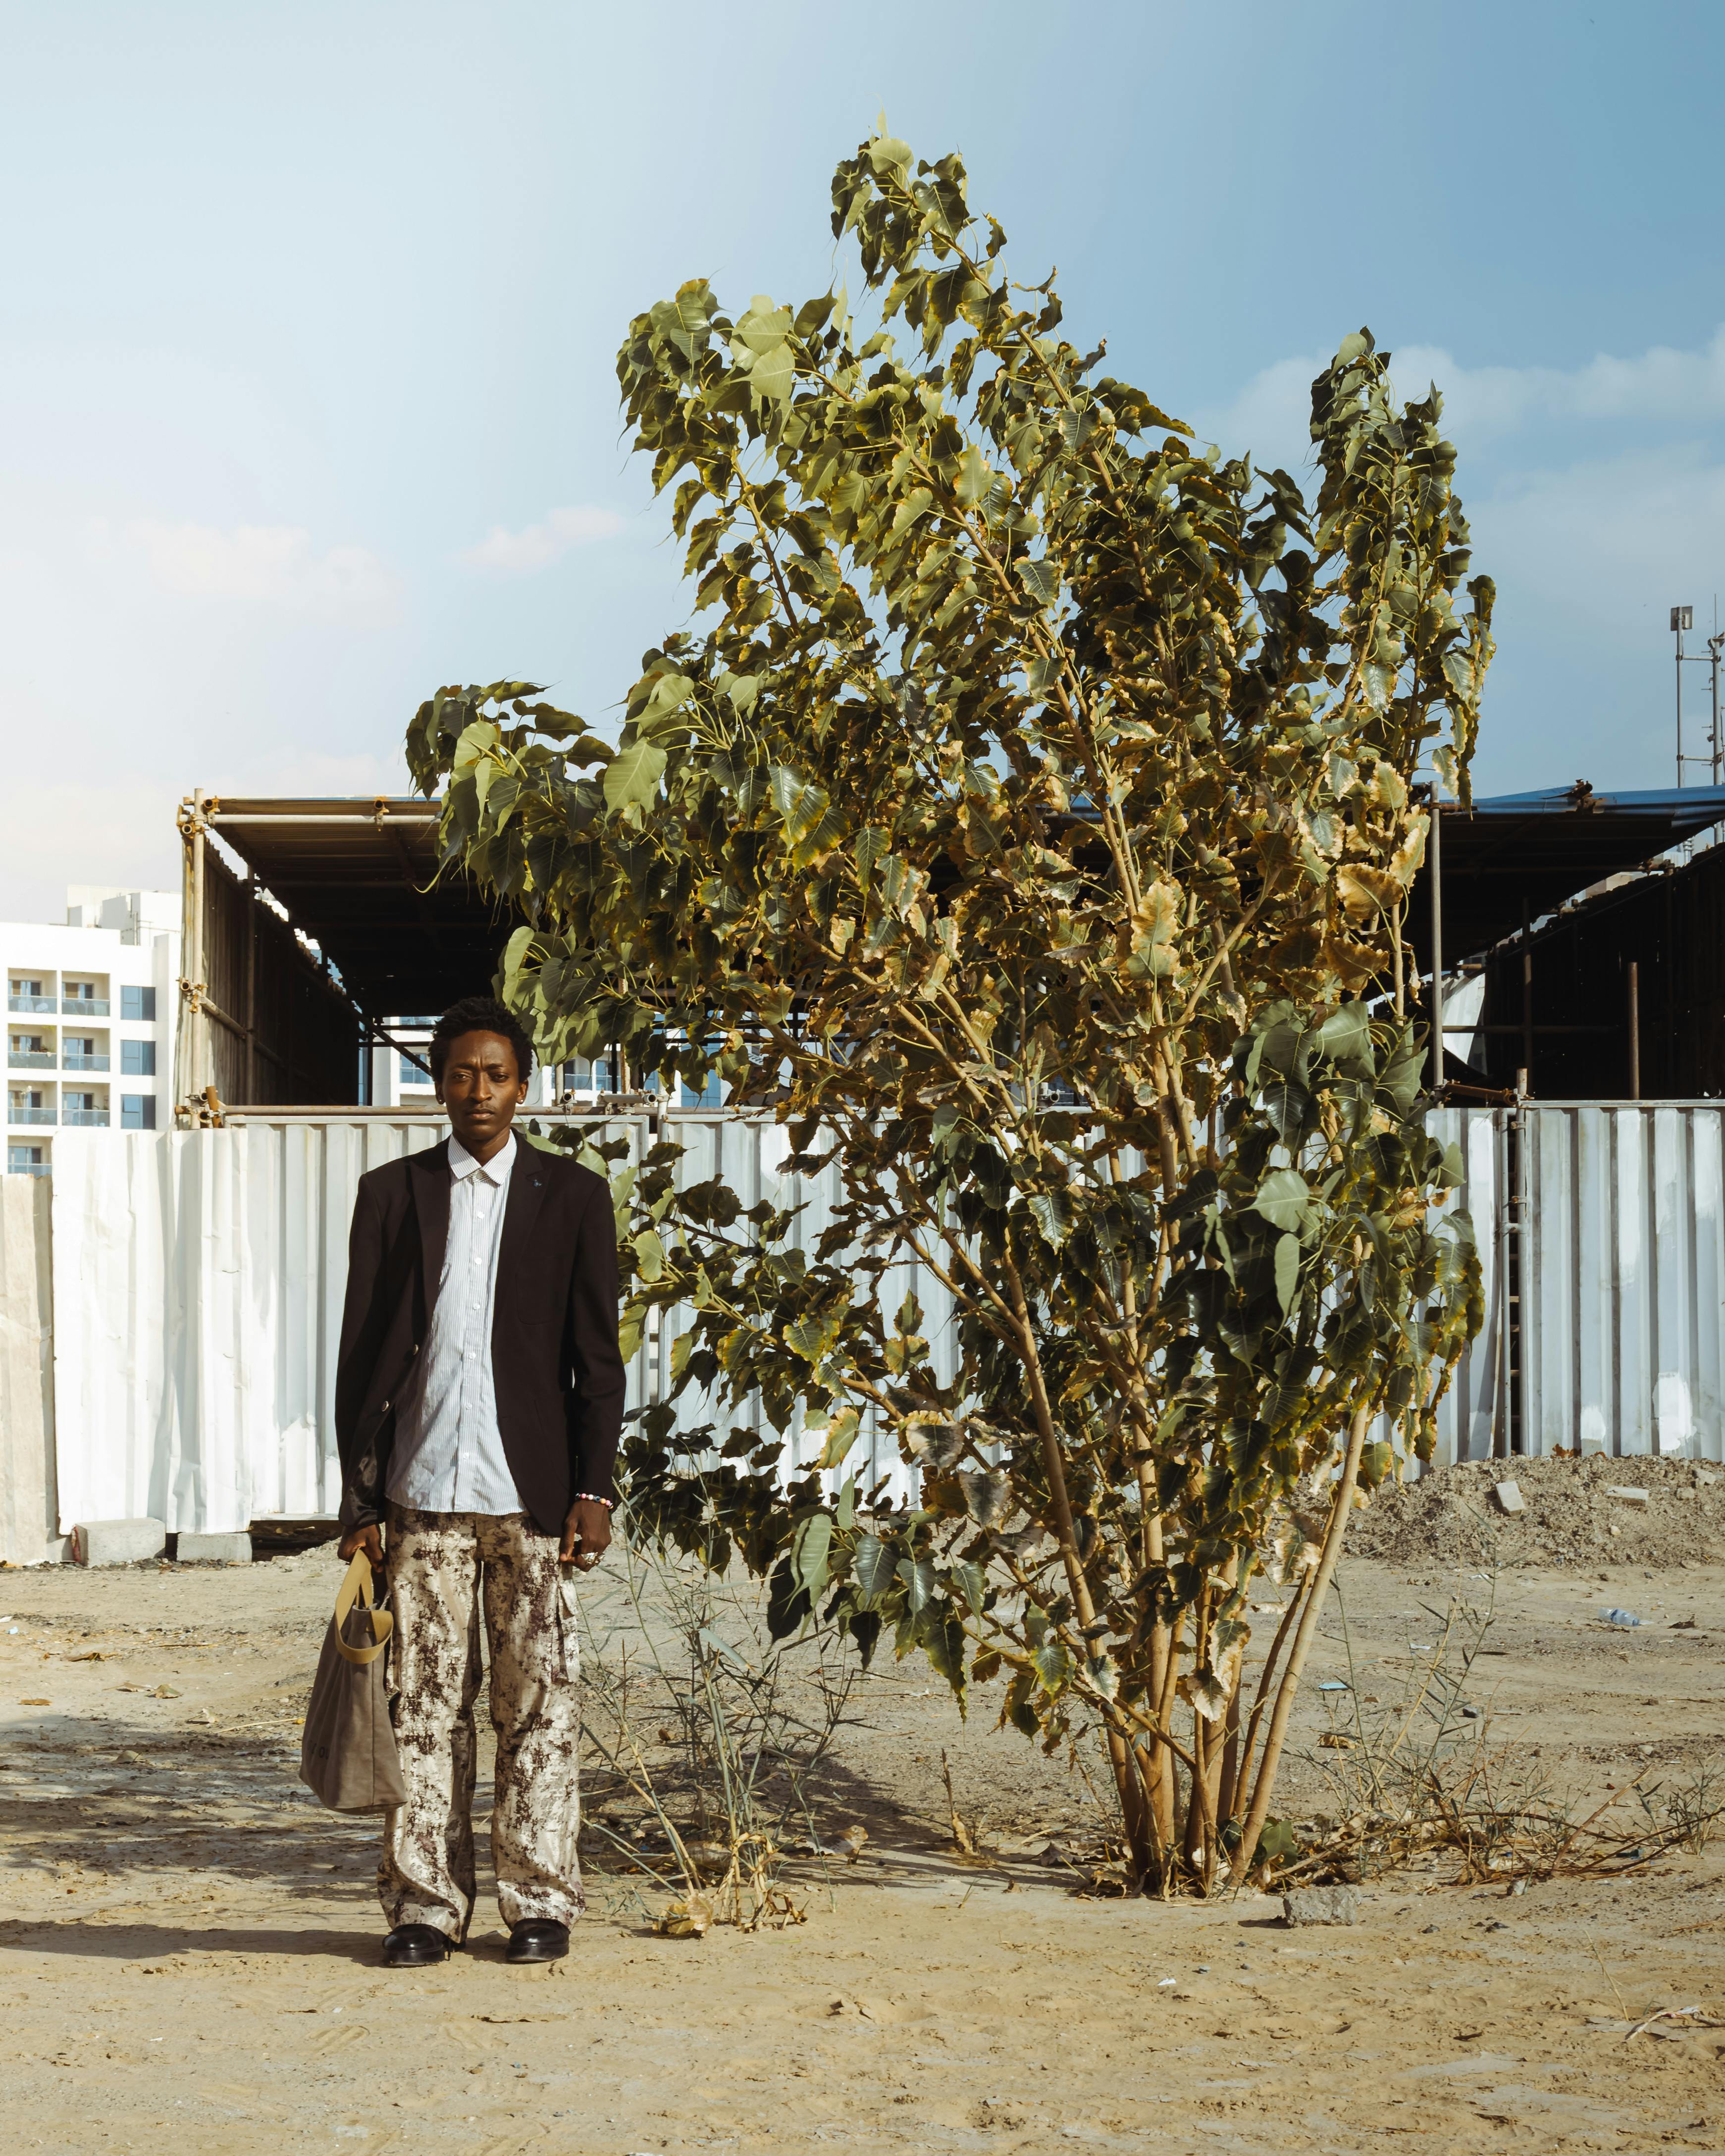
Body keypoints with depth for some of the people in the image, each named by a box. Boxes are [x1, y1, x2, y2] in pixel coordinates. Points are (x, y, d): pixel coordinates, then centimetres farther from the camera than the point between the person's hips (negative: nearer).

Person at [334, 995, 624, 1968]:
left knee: (540, 1703, 1)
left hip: (533, 1492, -1)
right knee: (425, 1704, 2)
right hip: (422, 1490, 1)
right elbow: (362, 1354, 8)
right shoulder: (392, 1193, 9)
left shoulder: (573, 1195, 7)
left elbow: (600, 1359, 5)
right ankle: (426, 1905, 9)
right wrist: (362, 1497, 2)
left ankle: (541, 1902, 9)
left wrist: (594, 1490, -3)